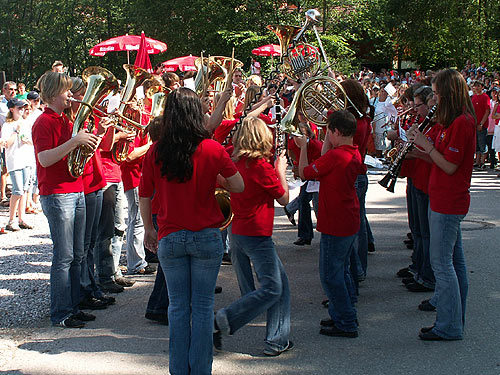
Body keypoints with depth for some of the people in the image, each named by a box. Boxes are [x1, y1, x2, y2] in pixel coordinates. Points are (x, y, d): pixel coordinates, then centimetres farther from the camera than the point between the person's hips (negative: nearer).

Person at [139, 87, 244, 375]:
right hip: (206, 237, -1)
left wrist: (149, 229, 17)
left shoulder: (155, 153, -4)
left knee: (178, 307, 12)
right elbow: (238, 186, -3)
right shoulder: (212, 149, -9)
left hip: (169, 239, 2)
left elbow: (144, 197, 3)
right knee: (203, 306, 8)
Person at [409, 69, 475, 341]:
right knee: (454, 262, 15)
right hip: (445, 201, 10)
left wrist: (426, 144, -12)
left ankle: (449, 326, 2)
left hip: (448, 204, -10)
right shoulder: (456, 121, 14)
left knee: (441, 263, -5)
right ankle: (454, 320, 24)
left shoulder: (461, 123, -18)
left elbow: (449, 166, -20)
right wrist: (418, 151, 4)